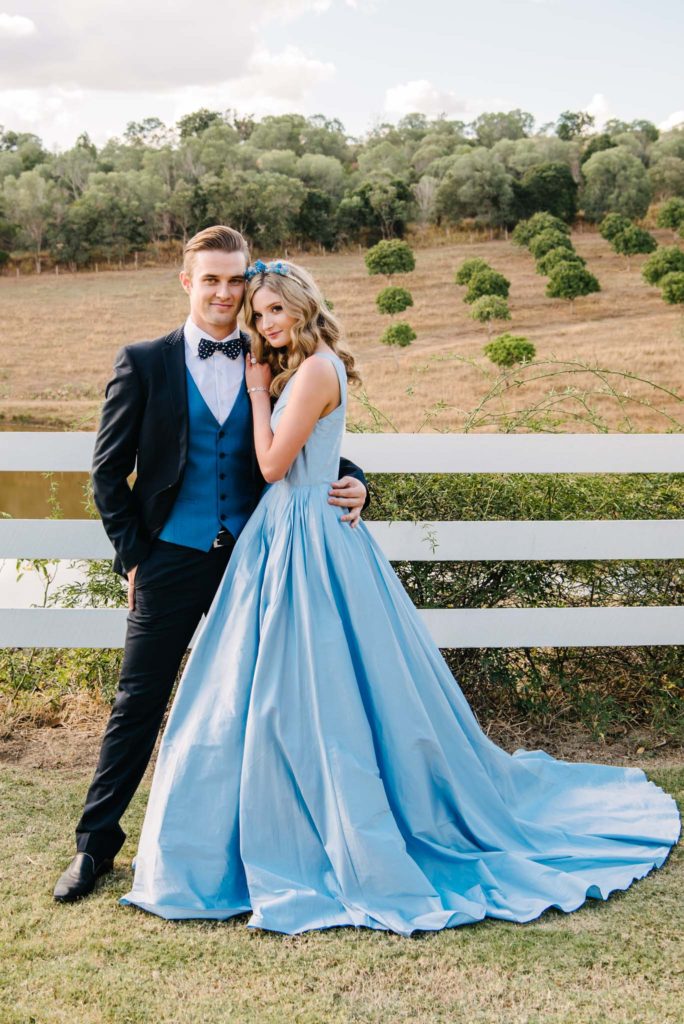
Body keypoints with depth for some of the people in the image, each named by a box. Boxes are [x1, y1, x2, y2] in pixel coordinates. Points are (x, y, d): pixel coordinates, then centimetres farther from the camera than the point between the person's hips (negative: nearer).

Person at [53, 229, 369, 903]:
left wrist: (352, 483, -10)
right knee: (138, 703, 4)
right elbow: (108, 472, 2)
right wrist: (133, 555, -3)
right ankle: (96, 842, 19)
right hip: (172, 562, -2)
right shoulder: (144, 364, 0)